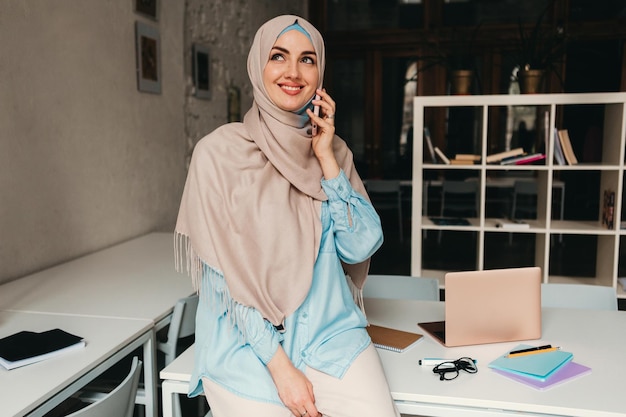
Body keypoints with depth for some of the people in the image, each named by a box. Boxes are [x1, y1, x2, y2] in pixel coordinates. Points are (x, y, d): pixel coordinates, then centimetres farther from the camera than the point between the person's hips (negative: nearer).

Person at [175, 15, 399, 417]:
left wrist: (326, 158, -8)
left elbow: (360, 247, -3)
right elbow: (225, 278, -9)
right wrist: (279, 365, -14)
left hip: (331, 333, 2)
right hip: (247, 342, -2)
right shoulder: (219, 152, -7)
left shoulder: (334, 150, 5)